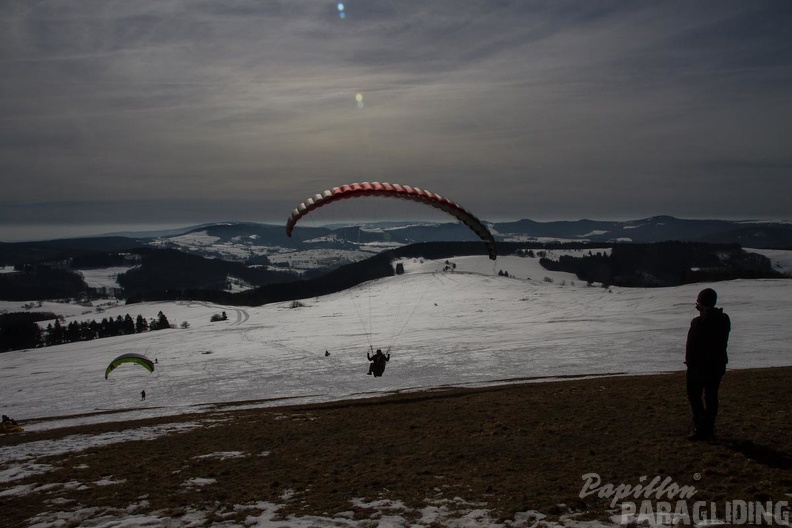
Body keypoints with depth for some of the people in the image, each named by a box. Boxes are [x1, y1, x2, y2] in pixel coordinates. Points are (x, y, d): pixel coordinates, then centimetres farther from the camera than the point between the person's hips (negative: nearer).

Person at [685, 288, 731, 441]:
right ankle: (709, 430, 17)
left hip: (699, 365, -6)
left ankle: (700, 429, -1)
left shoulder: (698, 322, -19)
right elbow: (723, 342, 10)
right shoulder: (724, 319, 2)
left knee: (695, 396, 3)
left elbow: (692, 345, -15)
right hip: (718, 364, 6)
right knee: (711, 396, 13)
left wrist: (689, 362, -2)